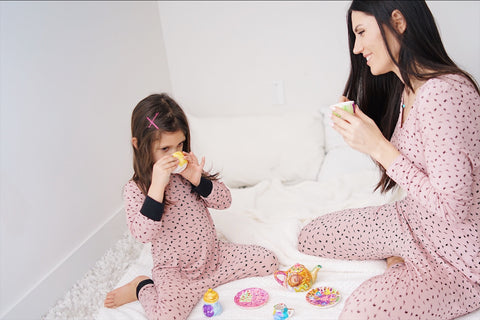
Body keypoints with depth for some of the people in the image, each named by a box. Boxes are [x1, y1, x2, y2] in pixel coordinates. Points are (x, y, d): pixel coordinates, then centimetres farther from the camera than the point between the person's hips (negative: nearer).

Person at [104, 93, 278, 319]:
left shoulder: (187, 170, 3)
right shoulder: (135, 189, -12)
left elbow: (224, 201, 1)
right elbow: (144, 234, -25)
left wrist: (198, 180, -17)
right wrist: (157, 186, -31)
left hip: (213, 256, 6)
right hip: (173, 270, -6)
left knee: (268, 261, -1)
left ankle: (198, 283, 7)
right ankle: (142, 287, 4)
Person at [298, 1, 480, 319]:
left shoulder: (444, 93, -30)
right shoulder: (406, 88, 0)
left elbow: (453, 208, -30)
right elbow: (407, 165, 5)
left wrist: (379, 147, -27)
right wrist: (357, 127, -6)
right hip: (413, 221, 9)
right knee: (309, 238, 8)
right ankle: (401, 261, 11)